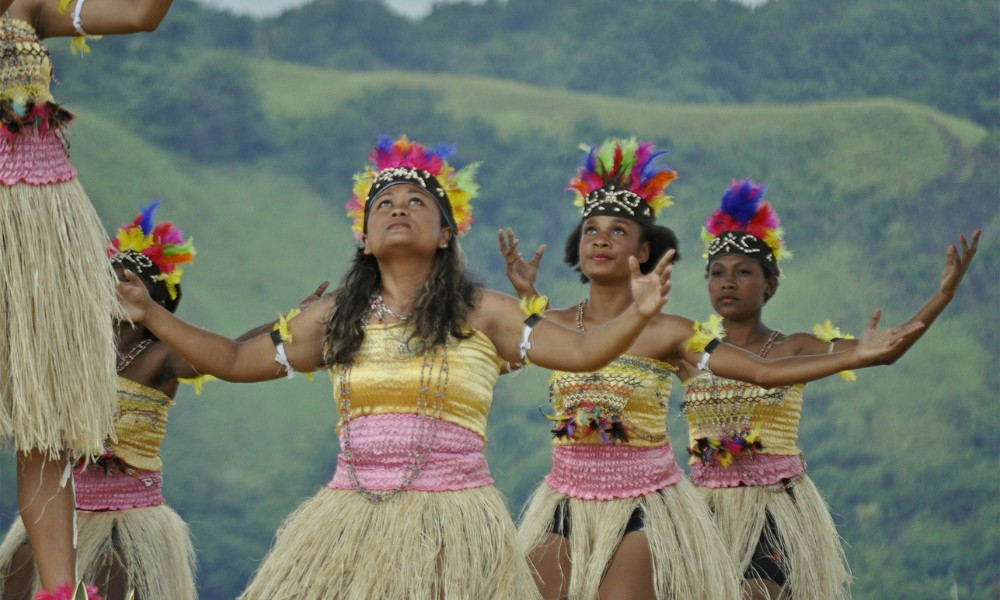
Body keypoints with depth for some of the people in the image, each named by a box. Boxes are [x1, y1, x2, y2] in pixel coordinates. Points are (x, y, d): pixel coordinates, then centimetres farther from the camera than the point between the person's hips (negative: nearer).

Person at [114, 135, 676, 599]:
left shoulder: (481, 314, 5)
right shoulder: (336, 318, 14)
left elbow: (580, 351, -3)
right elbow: (235, 361, 20)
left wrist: (638, 315, -21)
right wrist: (150, 314, 14)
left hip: (450, 522, -3)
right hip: (351, 516, 3)